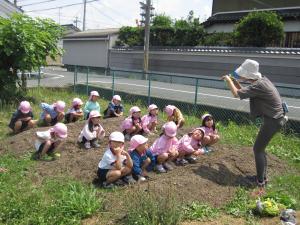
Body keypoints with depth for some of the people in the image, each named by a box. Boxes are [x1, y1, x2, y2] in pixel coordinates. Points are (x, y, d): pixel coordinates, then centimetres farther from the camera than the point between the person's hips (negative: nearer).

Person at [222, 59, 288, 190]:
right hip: (274, 118, 10)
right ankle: (262, 176, 31)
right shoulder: (262, 80, 6)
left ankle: (260, 182, 8)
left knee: (258, 149, -1)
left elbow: (236, 94, -27)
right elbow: (244, 92, 17)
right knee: (260, 148, 19)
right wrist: (235, 82, 6)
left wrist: (228, 80, -12)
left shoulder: (258, 85, -24)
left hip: (273, 121, -10)